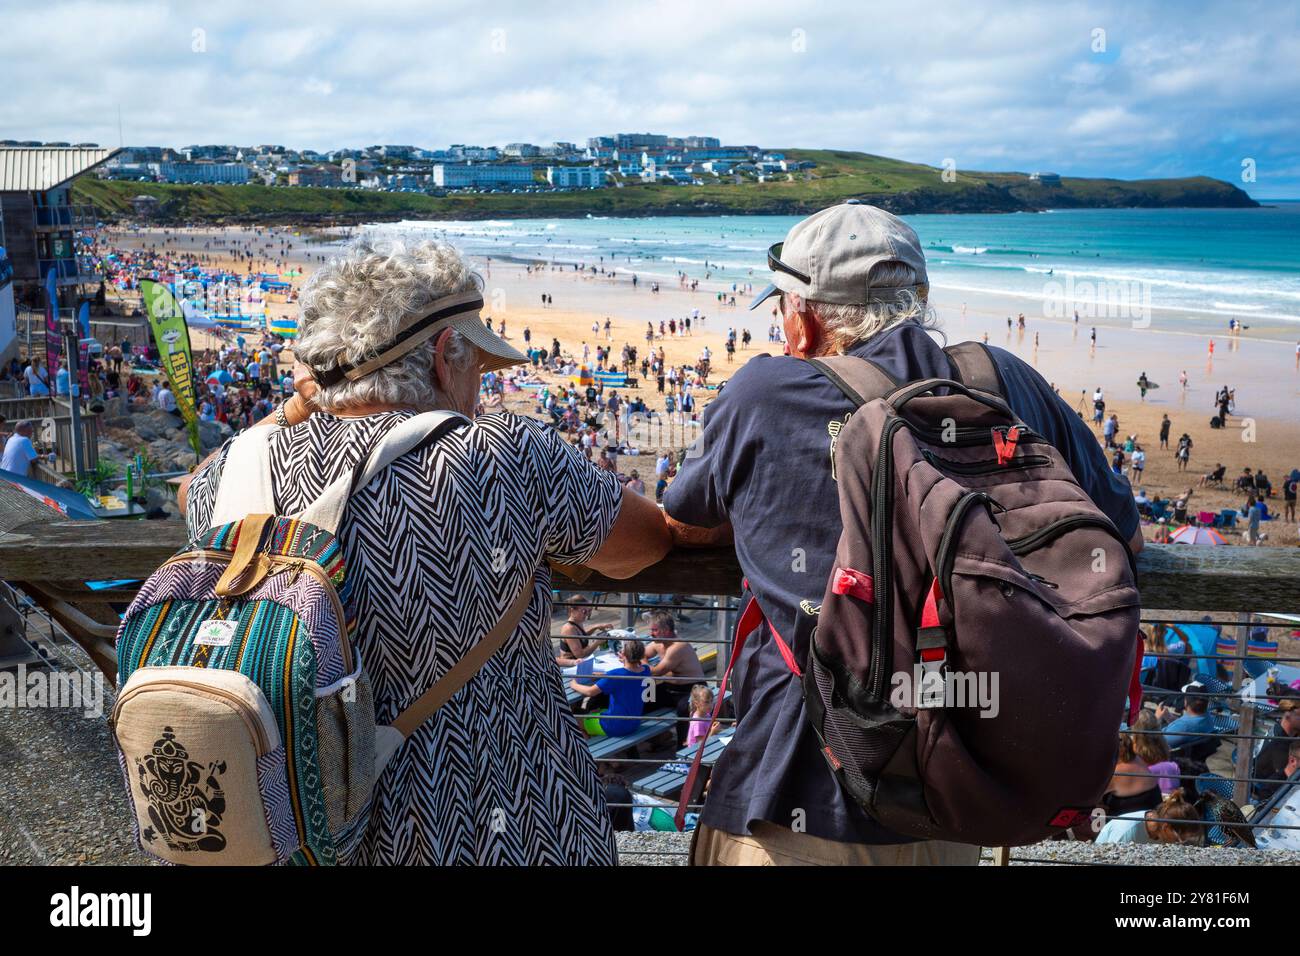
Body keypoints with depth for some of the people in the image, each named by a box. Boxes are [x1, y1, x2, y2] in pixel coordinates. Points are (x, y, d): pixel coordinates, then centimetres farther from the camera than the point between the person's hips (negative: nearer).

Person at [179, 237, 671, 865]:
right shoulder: (507, 459, -19)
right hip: (495, 835, -3)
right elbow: (646, 541, -1)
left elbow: (195, 492, 19)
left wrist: (297, 409, 18)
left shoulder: (251, 469, -7)